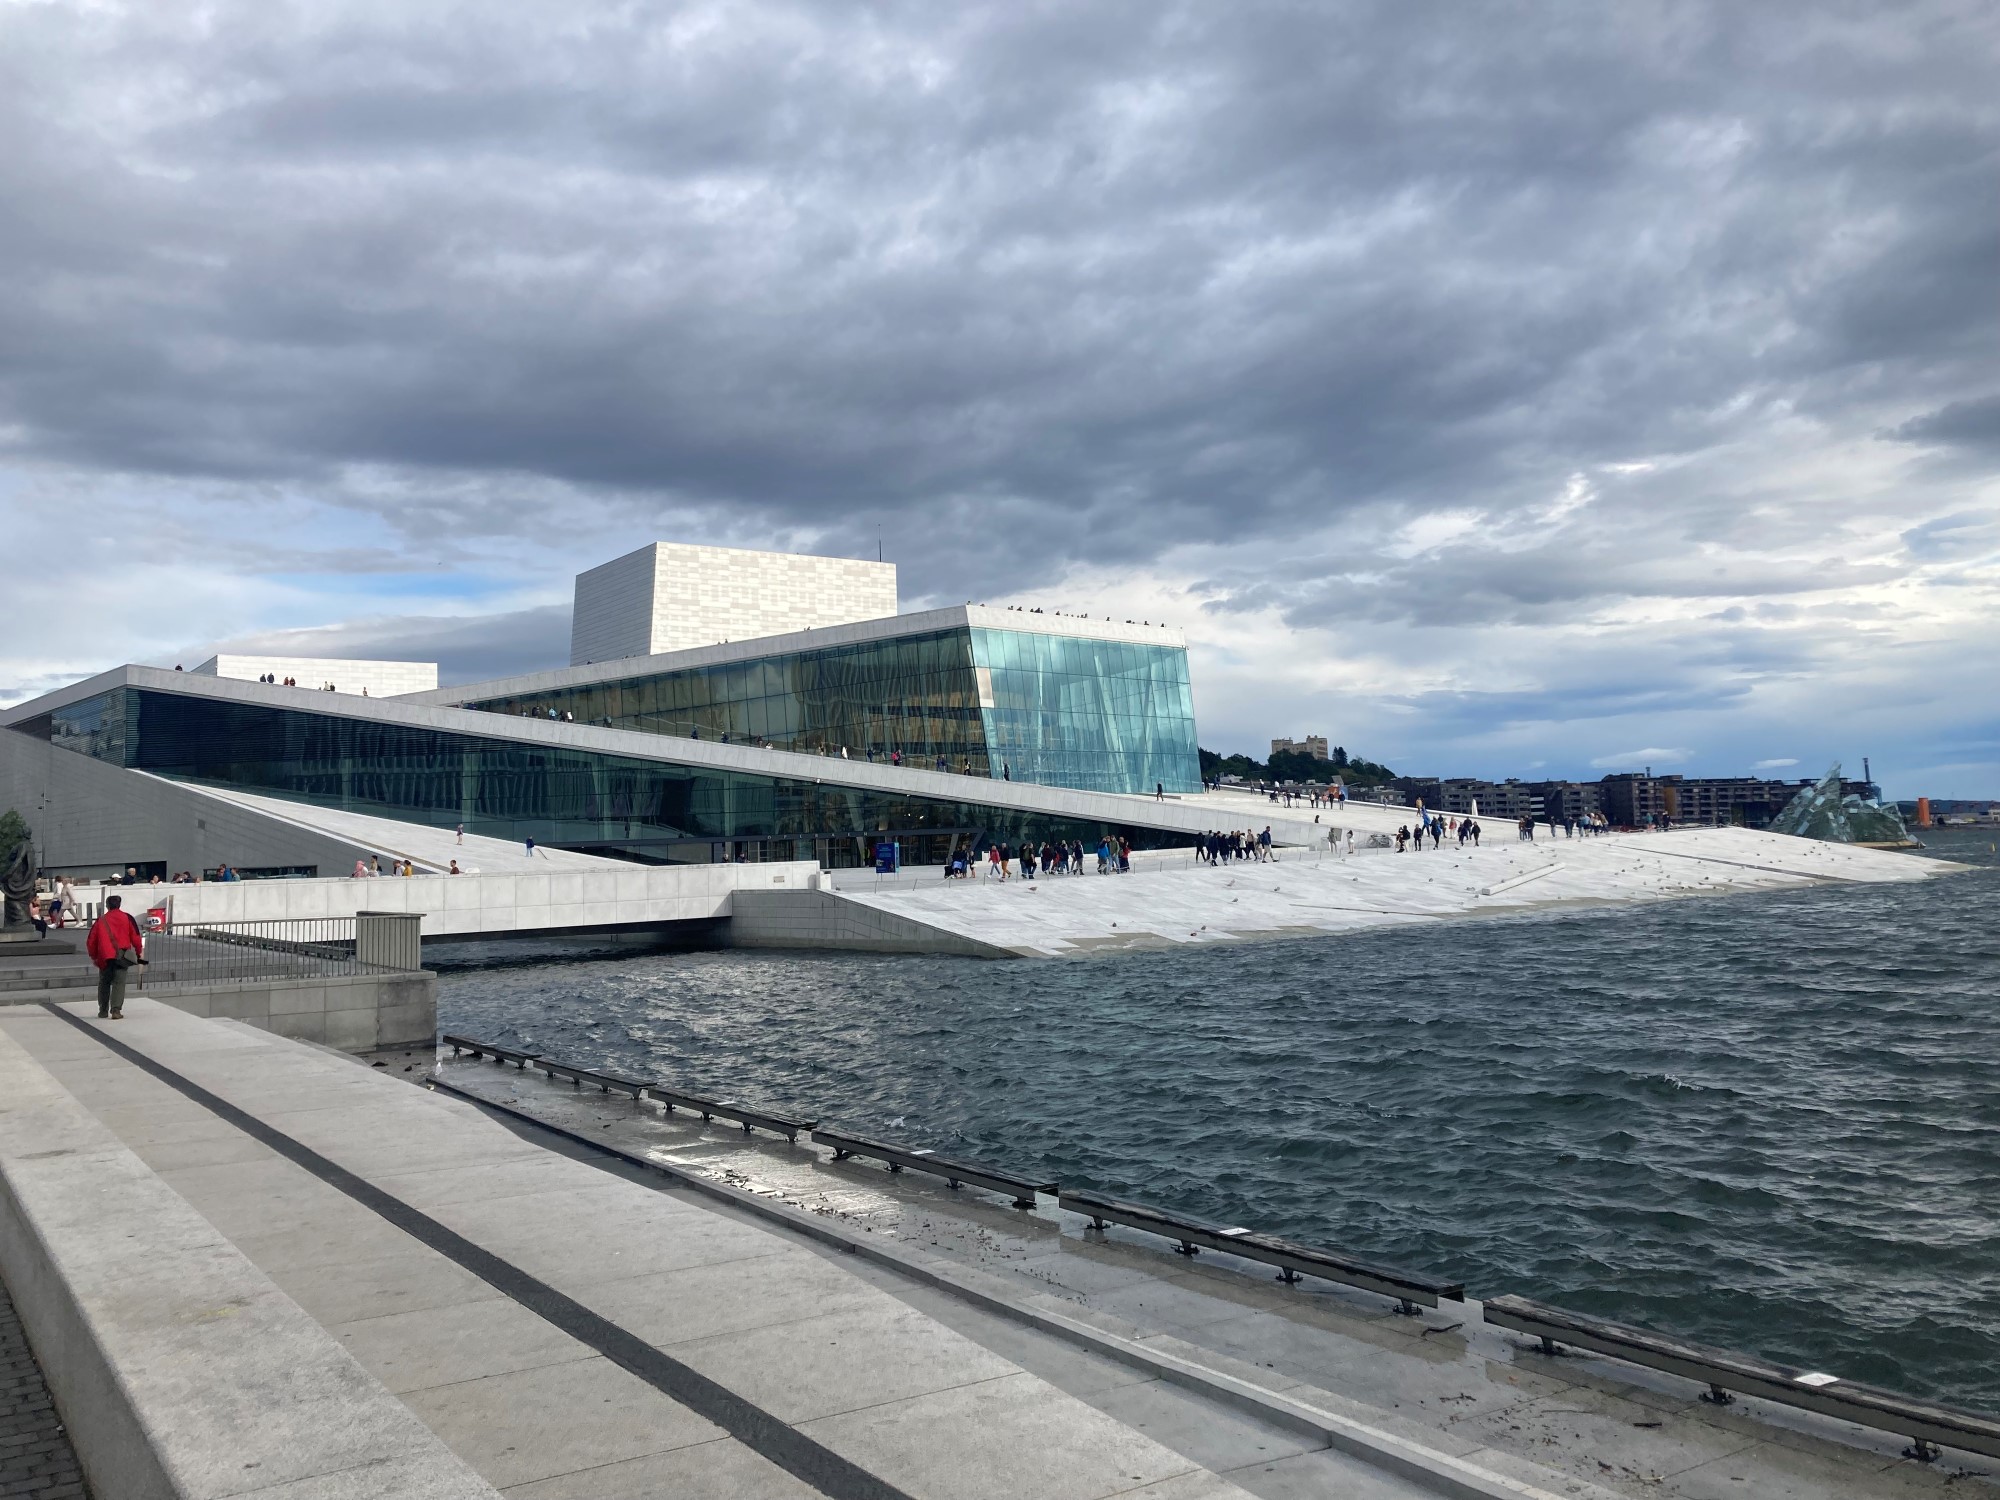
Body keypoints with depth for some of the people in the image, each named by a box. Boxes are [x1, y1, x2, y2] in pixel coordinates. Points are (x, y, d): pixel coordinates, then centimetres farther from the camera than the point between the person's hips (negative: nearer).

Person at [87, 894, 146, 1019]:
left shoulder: (100, 921, 6)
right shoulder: (127, 918, 1)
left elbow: (91, 941, 10)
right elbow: (135, 937, 0)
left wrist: (93, 956, 23)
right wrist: (139, 952, 13)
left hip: (104, 957, 2)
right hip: (122, 956, -2)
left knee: (104, 983, 16)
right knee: (119, 983, -1)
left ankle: (103, 1011, 21)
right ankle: (116, 1010, -14)